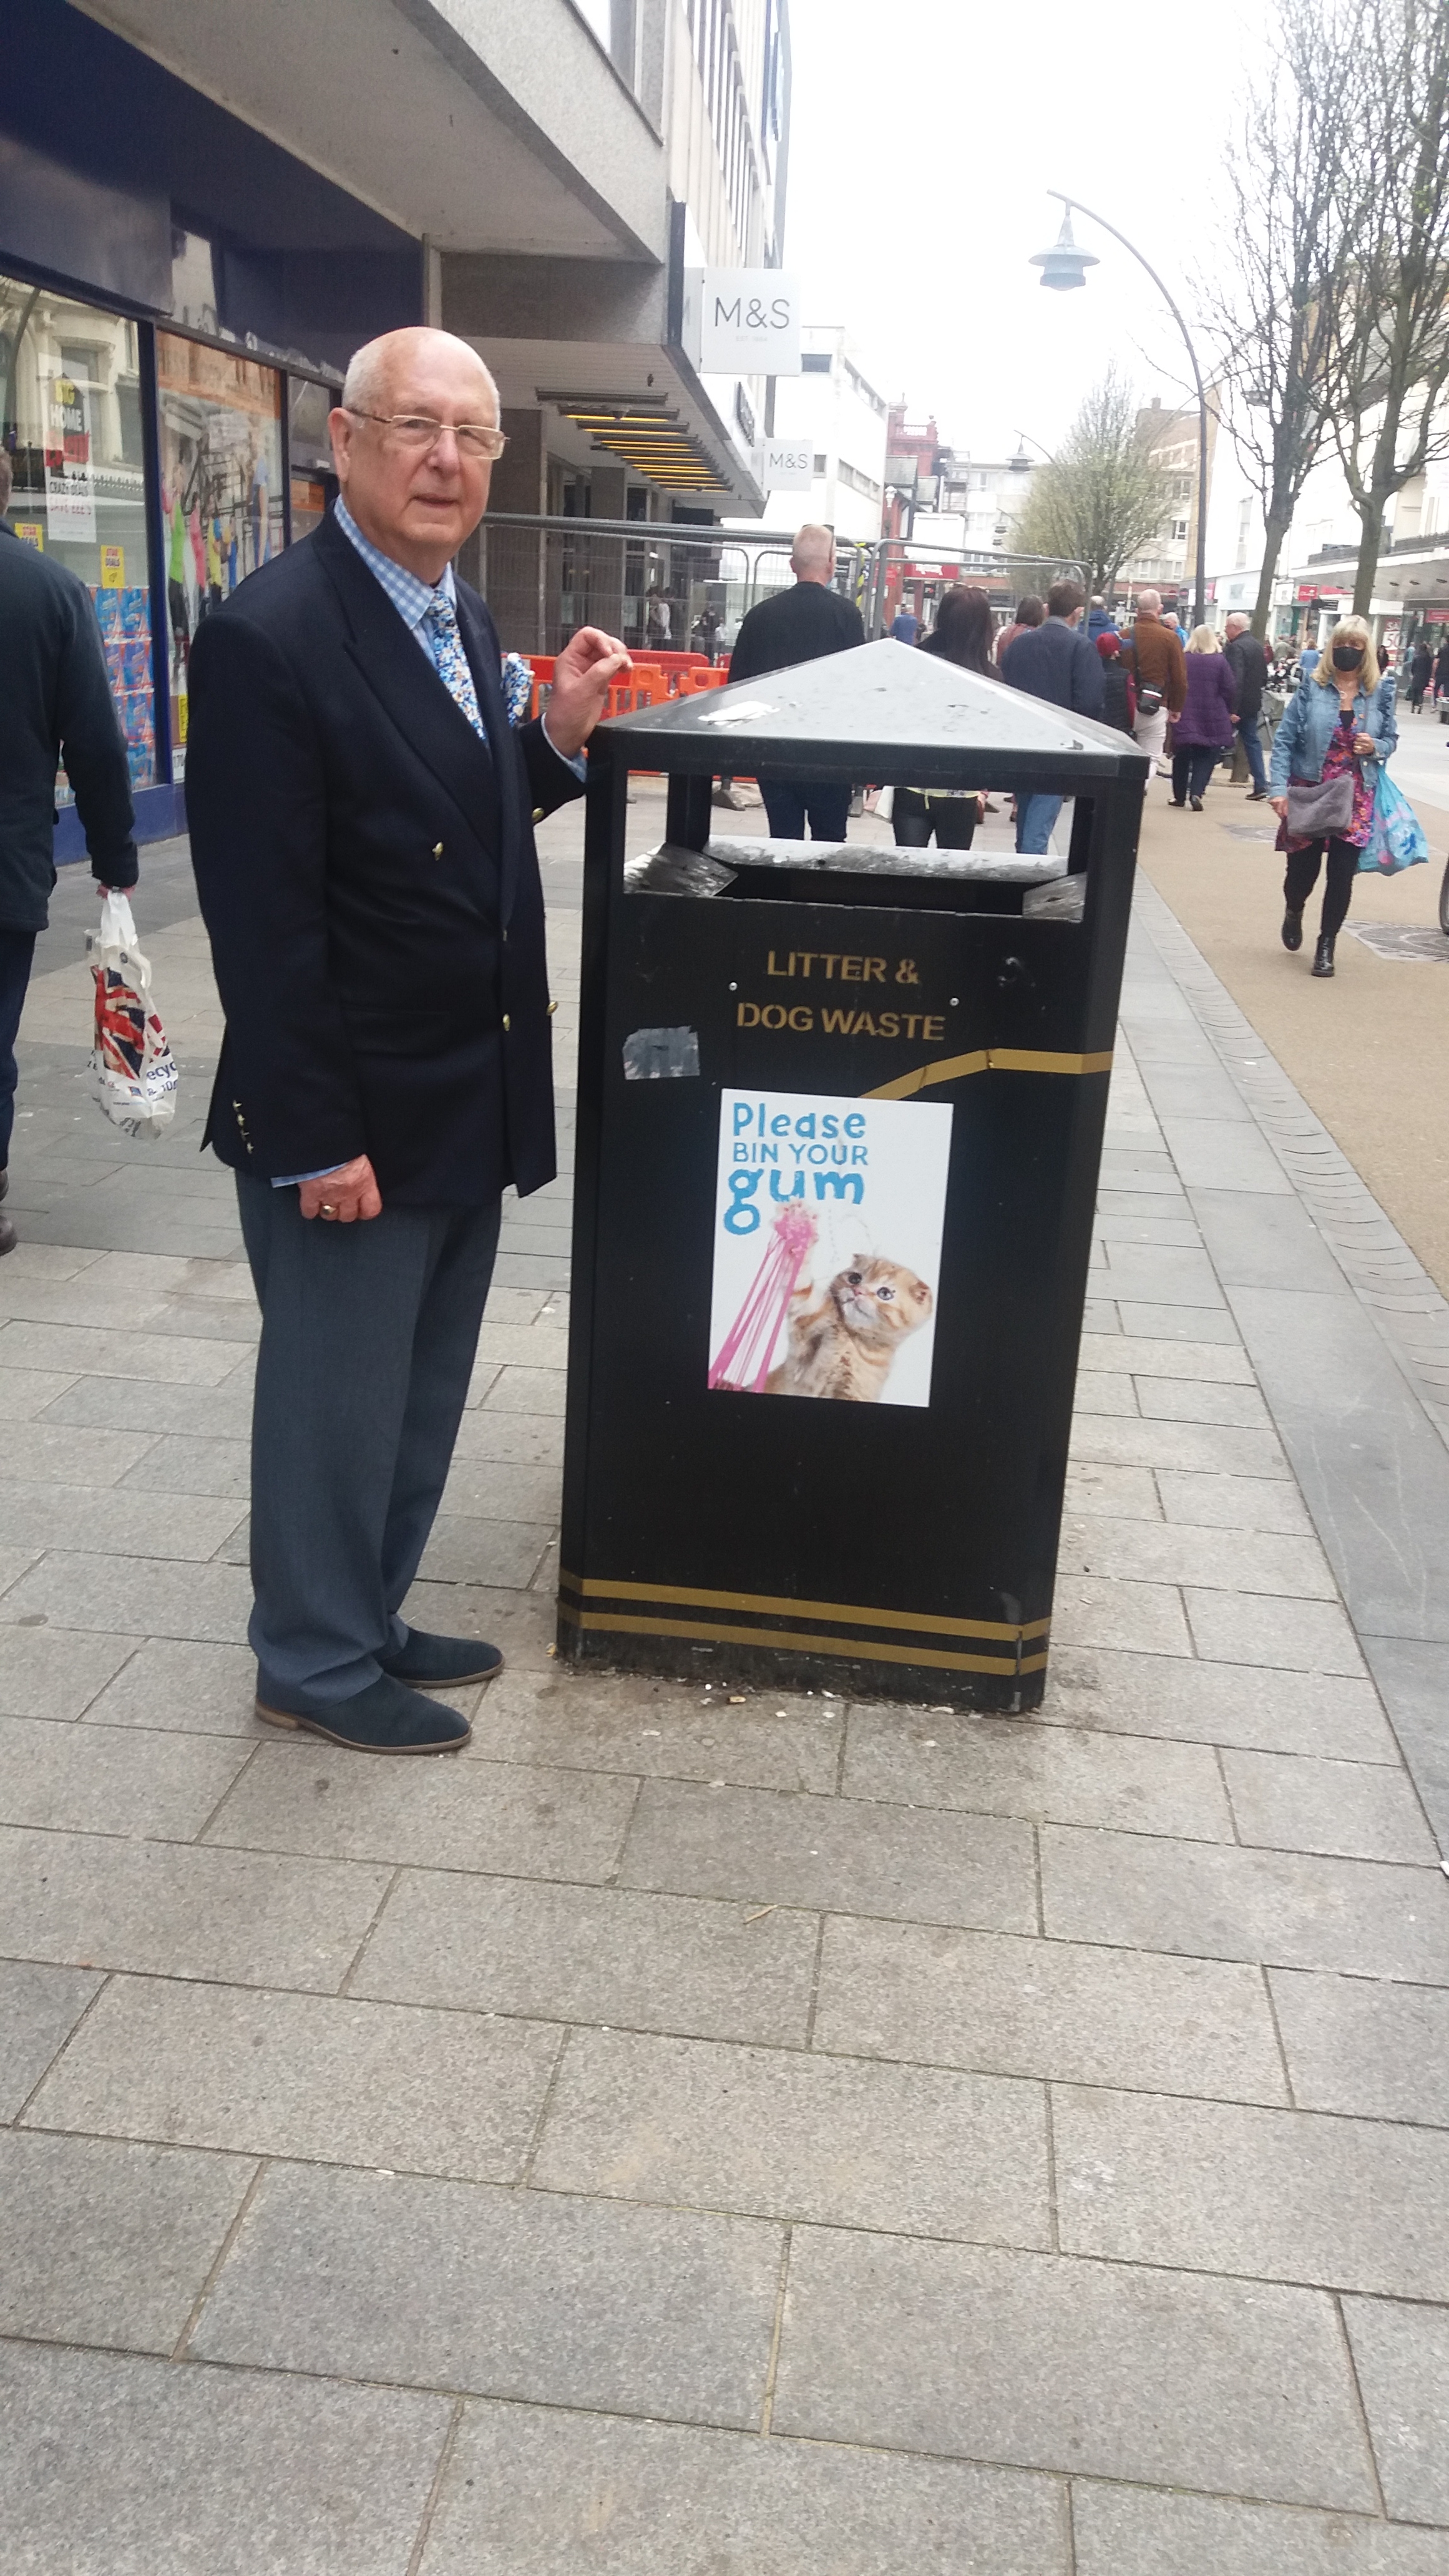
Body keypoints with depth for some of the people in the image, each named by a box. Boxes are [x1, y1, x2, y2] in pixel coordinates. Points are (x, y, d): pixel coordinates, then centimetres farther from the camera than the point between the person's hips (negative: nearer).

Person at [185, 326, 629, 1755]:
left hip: (469, 1104, 8)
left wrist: (559, 732, 0)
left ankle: (368, 1618, 39)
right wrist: (317, 1141, -19)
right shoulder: (269, 635, -18)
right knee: (335, 1405, 9)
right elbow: (262, 922, -20)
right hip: (352, 1123, -8)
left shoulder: (462, 614, 9)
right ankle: (315, 1662, 29)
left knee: (419, 1399, 20)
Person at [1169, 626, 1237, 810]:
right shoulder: (1220, 661, -5)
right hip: (1212, 718, -1)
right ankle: (1196, 793, -12)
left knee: (1182, 757, 13)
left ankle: (1180, 796, 18)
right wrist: (1227, 711, 10)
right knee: (1206, 758, 5)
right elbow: (1230, 689, -4)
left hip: (1185, 716, 1)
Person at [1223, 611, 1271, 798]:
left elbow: (1235, 680, -25)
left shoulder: (1236, 648, -18)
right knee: (1252, 741, 11)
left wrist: (1232, 709, -26)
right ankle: (1260, 785, 6)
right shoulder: (1257, 646, 12)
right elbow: (1264, 677, 17)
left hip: (1238, 704, -8)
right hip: (1253, 703, 8)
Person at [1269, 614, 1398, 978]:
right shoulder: (1312, 688, -5)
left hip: (1355, 798, 1)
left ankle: (1326, 945, 14)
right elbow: (1285, 741, -6)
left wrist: (1376, 747, -11)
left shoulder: (1380, 692, 2)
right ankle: (1294, 912, 40)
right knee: (1302, 868, 4)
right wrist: (1280, 789, -16)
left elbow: (1391, 739, 12)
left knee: (1342, 873, -2)